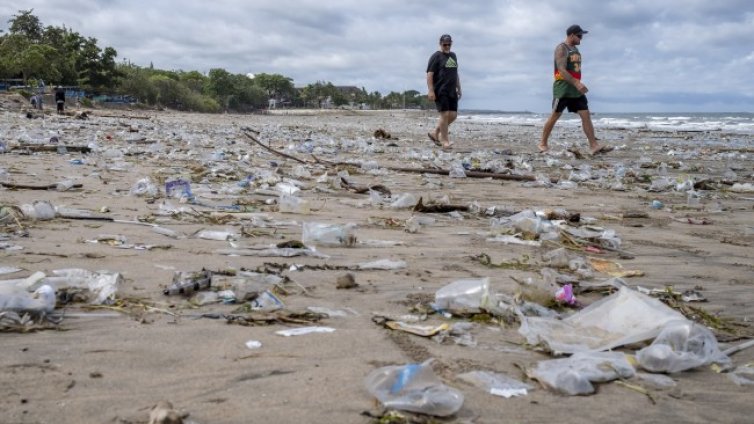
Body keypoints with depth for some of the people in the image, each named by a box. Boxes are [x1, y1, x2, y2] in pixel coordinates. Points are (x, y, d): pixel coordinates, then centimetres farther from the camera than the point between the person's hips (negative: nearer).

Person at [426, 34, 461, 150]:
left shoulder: (453, 56, 19)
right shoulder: (436, 56, -3)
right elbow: (429, 74, -11)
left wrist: (459, 88, 23)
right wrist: (430, 90, -19)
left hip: (452, 91, 7)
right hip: (440, 91, -7)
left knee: (453, 115, 2)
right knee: (445, 114, -11)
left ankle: (435, 133, 17)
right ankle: (444, 140, -3)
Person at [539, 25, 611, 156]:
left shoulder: (575, 49, 18)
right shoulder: (561, 48, -9)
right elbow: (561, 70, -21)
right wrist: (577, 83, -30)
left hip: (575, 89, 8)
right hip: (563, 88, -8)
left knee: (586, 115, -3)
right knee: (555, 116, -1)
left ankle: (594, 146, -8)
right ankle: (543, 144, 12)